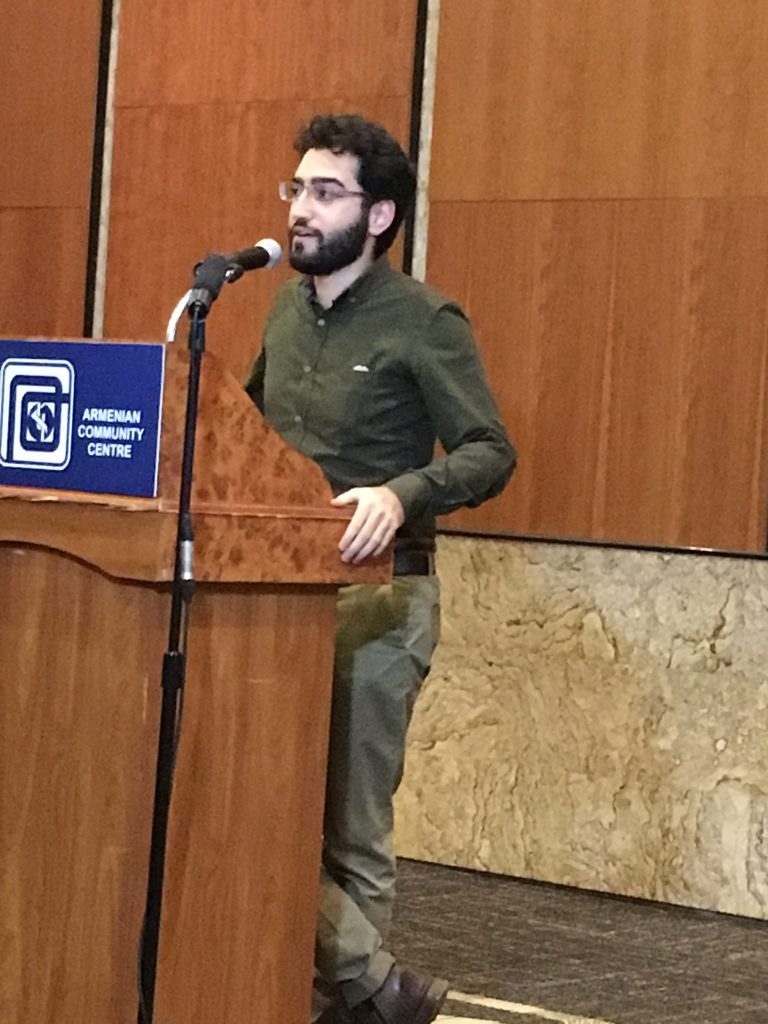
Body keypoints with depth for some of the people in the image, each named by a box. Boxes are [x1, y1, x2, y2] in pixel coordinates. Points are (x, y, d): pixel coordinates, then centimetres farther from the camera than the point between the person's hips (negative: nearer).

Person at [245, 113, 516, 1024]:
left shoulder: (423, 324, -8)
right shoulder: (287, 310, 13)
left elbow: (488, 453, -14)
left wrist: (401, 494, -30)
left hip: (376, 595, -7)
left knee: (347, 827, -3)